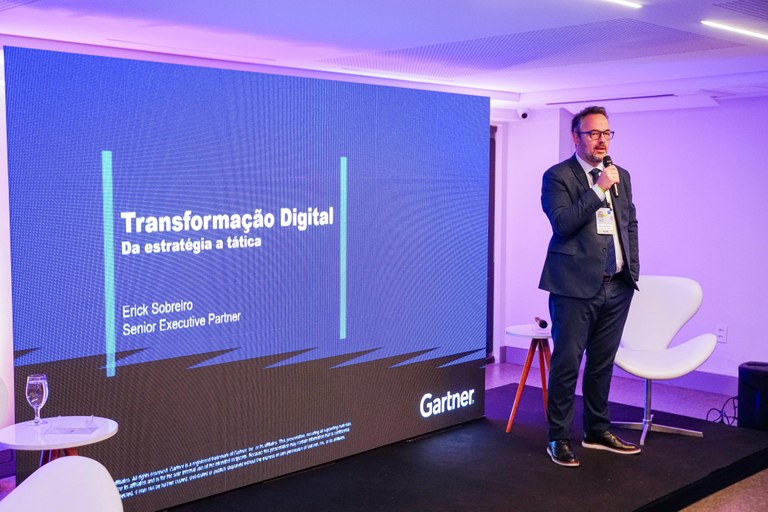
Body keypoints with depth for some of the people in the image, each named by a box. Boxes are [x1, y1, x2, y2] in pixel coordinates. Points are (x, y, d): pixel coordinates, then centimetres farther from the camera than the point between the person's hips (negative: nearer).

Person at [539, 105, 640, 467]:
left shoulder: (621, 176, 14)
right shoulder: (557, 176, -5)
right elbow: (562, 223, -18)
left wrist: (632, 267, 12)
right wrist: (599, 189, -21)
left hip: (617, 287, 6)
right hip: (576, 287, -6)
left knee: (602, 364, 15)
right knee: (566, 364, -1)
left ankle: (597, 431, 29)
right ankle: (559, 438, 10)